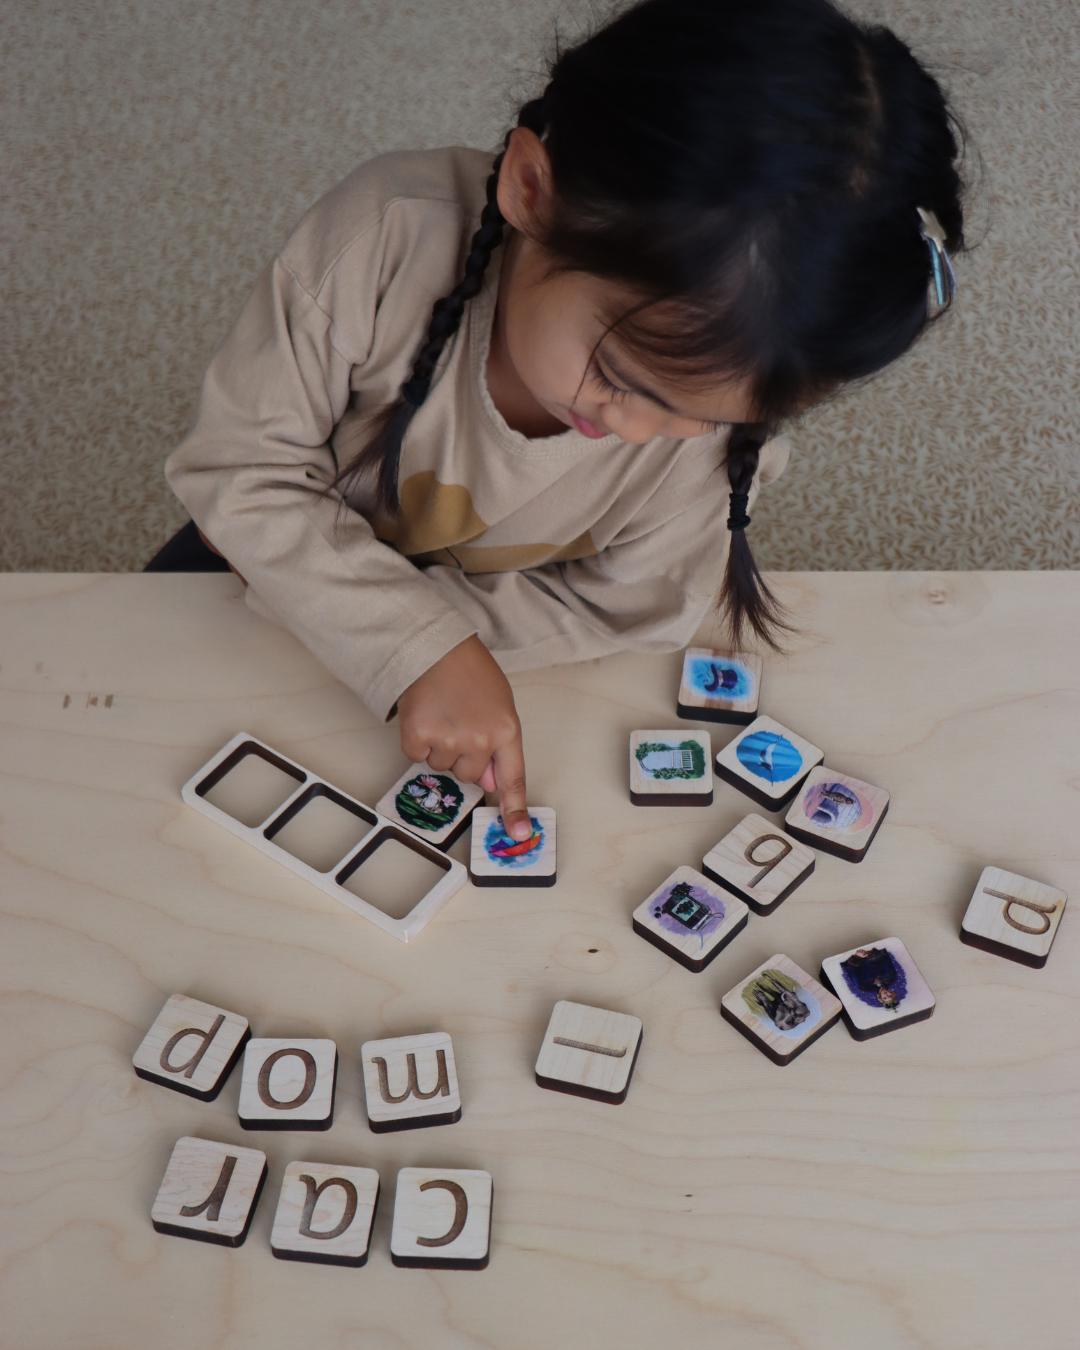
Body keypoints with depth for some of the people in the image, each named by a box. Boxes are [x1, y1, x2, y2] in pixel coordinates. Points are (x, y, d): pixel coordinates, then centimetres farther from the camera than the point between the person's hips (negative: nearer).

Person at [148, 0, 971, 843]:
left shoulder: (732, 397, -33)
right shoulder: (394, 236, -40)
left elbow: (628, 606, -22)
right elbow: (240, 468, -31)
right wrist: (422, 645, -42)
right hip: (288, 547, -1)